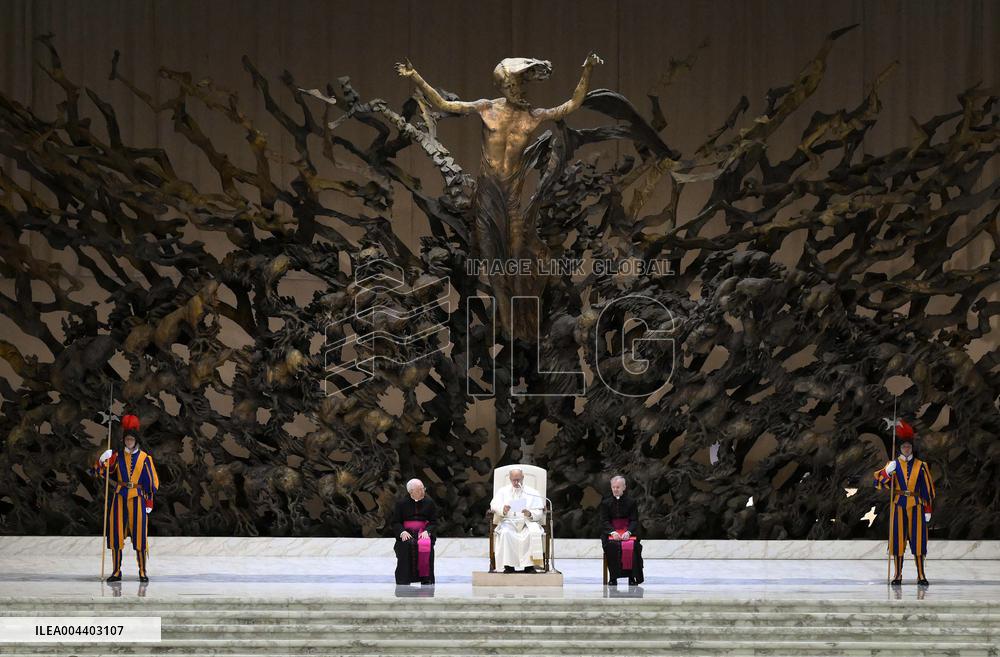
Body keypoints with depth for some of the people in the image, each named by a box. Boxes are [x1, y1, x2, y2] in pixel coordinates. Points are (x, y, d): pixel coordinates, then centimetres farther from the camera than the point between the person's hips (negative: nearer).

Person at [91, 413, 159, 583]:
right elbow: (99, 472, 0)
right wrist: (102, 461, -20)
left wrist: (149, 503, 0)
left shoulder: (145, 458, 2)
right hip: (119, 498, 2)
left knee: (140, 535, -4)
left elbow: (152, 482, 4)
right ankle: (116, 571, 10)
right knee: (116, 535, 2)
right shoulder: (117, 456, 6)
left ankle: (143, 571, 4)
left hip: (137, 499, -2)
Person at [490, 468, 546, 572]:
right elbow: (494, 505, 3)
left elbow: (539, 513, 6)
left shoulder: (533, 493, 15)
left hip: (528, 522, 0)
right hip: (508, 521, 0)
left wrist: (530, 514, -18)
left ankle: (530, 565, -33)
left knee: (534, 533, -34)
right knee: (505, 533, -34)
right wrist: (503, 510, -20)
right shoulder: (503, 491, 19)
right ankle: (508, 566, -33)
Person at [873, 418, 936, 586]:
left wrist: (927, 509, 2)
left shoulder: (920, 466, 6)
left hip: (916, 506, 0)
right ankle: (898, 575, 6)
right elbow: (879, 484, -2)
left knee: (918, 539, -2)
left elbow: (927, 489, 7)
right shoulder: (893, 465, 5)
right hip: (898, 505, 0)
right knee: (898, 538, 0)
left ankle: (921, 575, 1)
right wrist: (887, 472, -21)